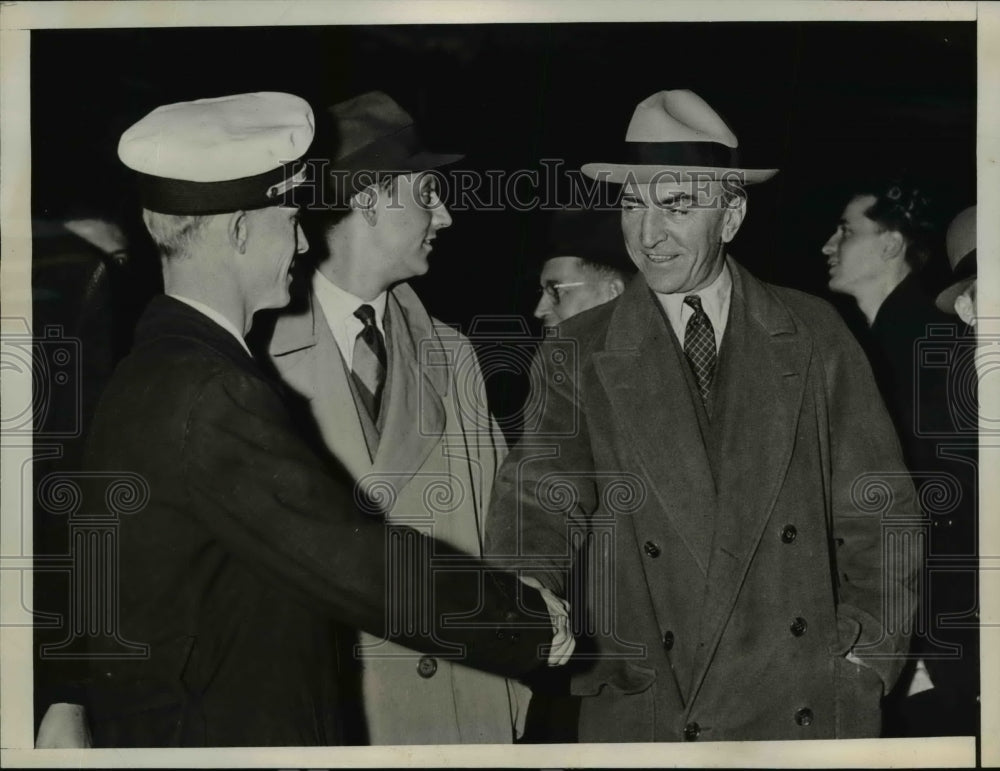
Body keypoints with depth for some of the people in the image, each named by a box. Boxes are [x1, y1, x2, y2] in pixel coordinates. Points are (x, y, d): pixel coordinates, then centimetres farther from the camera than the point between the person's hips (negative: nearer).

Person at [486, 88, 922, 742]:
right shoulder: (579, 359, -1)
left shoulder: (815, 334, 3)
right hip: (643, 712, -1)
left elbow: (877, 513, 6)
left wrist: (865, 659, -2)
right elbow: (540, 509, -11)